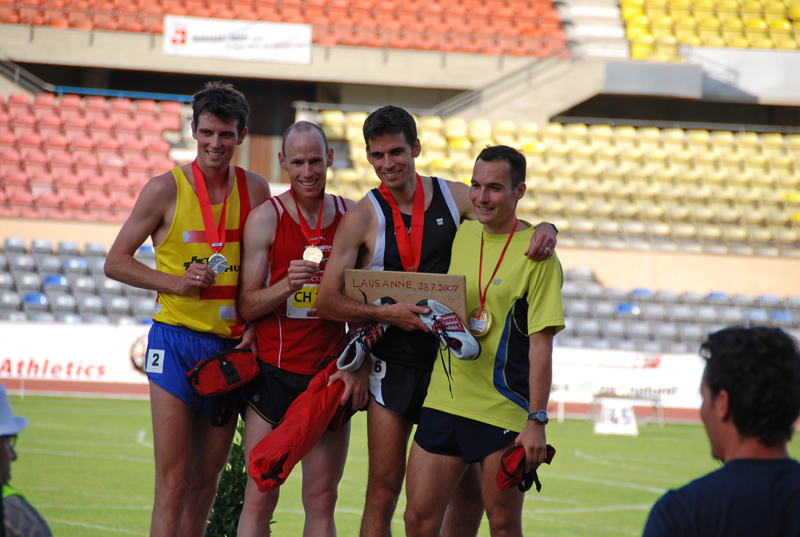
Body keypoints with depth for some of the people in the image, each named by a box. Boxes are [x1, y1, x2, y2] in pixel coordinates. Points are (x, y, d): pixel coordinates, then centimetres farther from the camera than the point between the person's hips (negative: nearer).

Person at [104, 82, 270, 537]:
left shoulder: (256, 190, 6)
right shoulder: (167, 189, -4)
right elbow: (116, 262, 1)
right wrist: (174, 283, -12)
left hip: (232, 345, 4)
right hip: (177, 342, -4)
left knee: (207, 481, 9)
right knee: (173, 484, -9)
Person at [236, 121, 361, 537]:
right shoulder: (265, 218, -3)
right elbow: (247, 306, -4)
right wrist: (287, 286, -22)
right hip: (274, 373, -3)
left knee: (322, 502, 4)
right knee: (260, 499, -5)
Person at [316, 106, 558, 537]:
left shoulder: (454, 197, 4)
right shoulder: (363, 218, -4)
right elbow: (327, 301, -6)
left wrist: (545, 231, -13)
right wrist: (384, 313, -20)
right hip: (394, 365, -3)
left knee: (471, 492, 7)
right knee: (383, 494, -3)